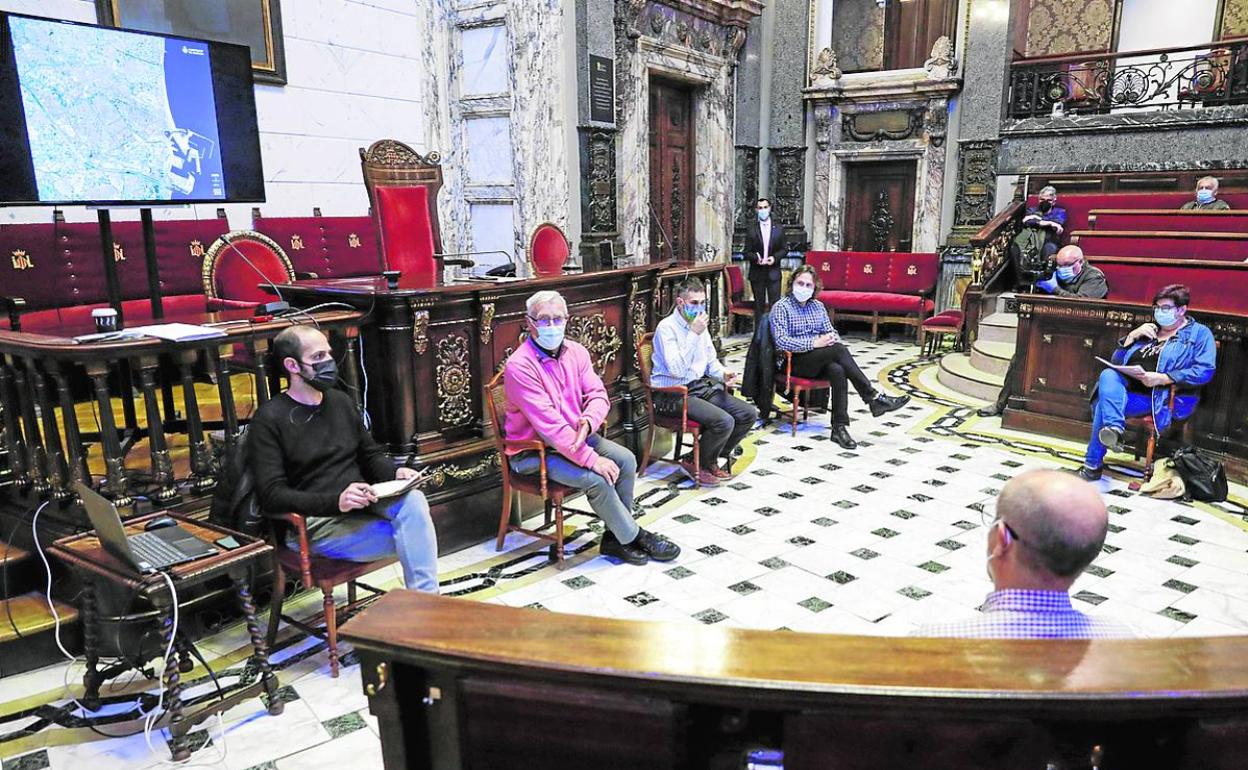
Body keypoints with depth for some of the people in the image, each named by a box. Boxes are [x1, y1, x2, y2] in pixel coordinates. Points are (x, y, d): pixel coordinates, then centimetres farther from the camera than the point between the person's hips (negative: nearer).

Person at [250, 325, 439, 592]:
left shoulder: (341, 401, 14)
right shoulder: (269, 419, -4)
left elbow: (371, 455, 23)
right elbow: (271, 494, -11)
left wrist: (395, 473, -1)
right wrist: (336, 501, -25)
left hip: (363, 508, 5)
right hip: (315, 522, -5)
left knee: (413, 500, -28)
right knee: (409, 538, -25)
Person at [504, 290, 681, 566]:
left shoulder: (576, 352, 2)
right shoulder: (519, 366, -22)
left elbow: (598, 394, -1)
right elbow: (548, 424, -27)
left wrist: (588, 421, -26)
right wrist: (592, 459, -29)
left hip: (575, 437, 7)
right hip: (533, 451, -7)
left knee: (626, 460, -10)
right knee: (596, 479, -24)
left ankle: (615, 538, 1)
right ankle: (633, 537, -2)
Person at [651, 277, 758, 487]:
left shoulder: (700, 324, 11)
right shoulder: (667, 327, -14)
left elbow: (711, 359, 23)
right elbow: (677, 369, -24)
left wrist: (722, 374, 0)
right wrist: (694, 334, -24)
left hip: (701, 386, 8)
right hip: (674, 394, -8)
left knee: (749, 414, -4)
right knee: (724, 421, -27)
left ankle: (714, 459, 13)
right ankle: (700, 465, -1)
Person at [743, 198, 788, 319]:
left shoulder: (779, 229, 6)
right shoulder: (751, 230, 3)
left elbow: (785, 249, 9)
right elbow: (747, 252, 3)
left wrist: (775, 257, -9)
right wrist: (756, 257, -16)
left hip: (773, 273, 0)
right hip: (757, 273, 0)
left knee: (775, 304, -4)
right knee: (759, 306, 6)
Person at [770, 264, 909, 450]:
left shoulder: (818, 306, 18)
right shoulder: (781, 307, -2)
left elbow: (832, 333, 17)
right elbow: (781, 341, -14)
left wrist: (832, 339, -9)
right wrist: (814, 343, -21)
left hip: (819, 361, 5)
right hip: (793, 363, -5)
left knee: (838, 370, -32)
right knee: (839, 350, -29)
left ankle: (839, 427, -36)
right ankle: (874, 398, -26)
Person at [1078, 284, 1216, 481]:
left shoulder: (1199, 333, 9)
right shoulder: (1150, 331, 27)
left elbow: (1205, 370, -8)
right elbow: (1116, 361, 21)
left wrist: (1162, 378, -19)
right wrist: (1133, 335, 6)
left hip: (1167, 398, -6)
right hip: (1131, 390, 6)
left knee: (1104, 405, -28)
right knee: (1108, 375, -29)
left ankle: (1093, 465, -24)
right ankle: (1113, 428, -44)